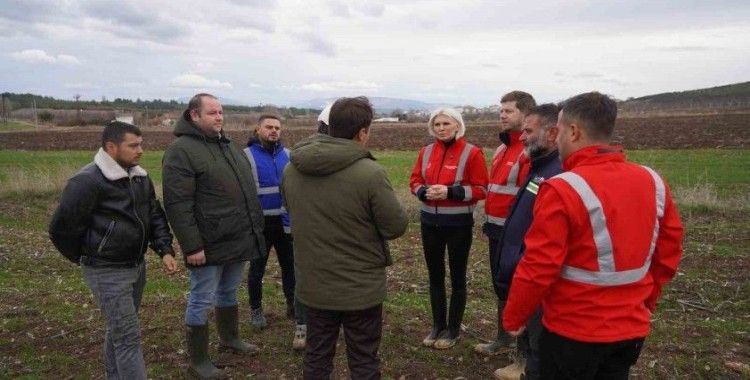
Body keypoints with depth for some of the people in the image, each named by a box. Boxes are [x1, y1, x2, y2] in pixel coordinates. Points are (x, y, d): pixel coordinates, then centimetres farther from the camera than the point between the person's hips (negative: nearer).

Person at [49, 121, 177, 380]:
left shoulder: (140, 177, 5)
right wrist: (86, 259, -1)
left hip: (137, 265, 8)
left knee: (118, 328, 22)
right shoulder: (88, 181, -20)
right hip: (107, 272, -8)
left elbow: (155, 215, 12)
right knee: (128, 335, -5)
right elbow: (61, 229, -14)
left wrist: (165, 250, -1)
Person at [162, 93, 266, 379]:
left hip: (238, 239, 8)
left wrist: (254, 230, 18)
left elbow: (246, 190, 20)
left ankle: (230, 338, 42)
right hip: (210, 244, -8)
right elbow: (177, 204, -19)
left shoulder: (230, 146, 14)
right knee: (202, 300, 5)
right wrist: (192, 246, -22)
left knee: (229, 291, 23)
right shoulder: (181, 150, -13)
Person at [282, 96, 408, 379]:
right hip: (360, 288, -5)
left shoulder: (292, 169, -4)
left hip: (312, 285, 5)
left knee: (316, 356, 20)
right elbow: (397, 226, -13)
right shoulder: (370, 173, -23)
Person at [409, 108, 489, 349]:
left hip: (459, 224, -5)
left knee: (457, 277, 9)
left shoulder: (472, 153, -10)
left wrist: (450, 192, -22)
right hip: (430, 222, 5)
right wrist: (425, 192, -13)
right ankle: (438, 326, 29)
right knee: (435, 275, 14)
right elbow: (415, 181, 9)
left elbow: (481, 189, -11)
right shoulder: (426, 152, 6)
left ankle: (453, 330, 23)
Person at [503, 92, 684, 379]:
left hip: (573, 332, -6)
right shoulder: (653, 182, -2)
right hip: (633, 328, 6)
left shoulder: (563, 189, -22)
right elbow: (669, 253, 7)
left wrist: (513, 317, -6)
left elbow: (538, 267, -21)